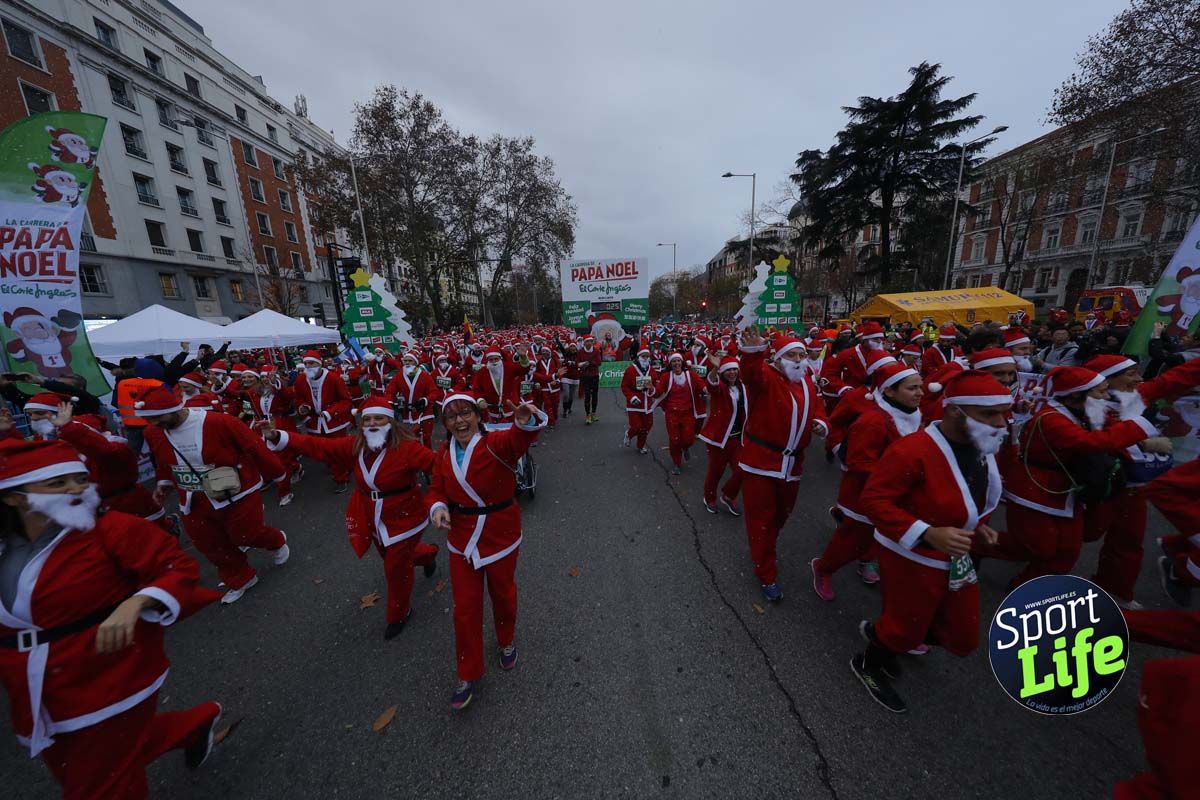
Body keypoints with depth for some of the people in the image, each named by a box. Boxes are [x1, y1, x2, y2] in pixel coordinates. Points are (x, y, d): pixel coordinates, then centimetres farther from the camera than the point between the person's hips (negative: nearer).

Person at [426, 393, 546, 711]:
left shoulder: (497, 443, -21)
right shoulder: (444, 453, -4)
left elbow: (521, 439, -42)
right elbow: (436, 490, 3)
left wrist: (526, 420, -66)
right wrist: (438, 507, -20)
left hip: (501, 537, -3)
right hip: (462, 541, 3)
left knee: (503, 594, 21)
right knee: (465, 607, 12)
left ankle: (507, 642, 54)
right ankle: (468, 676, 37)